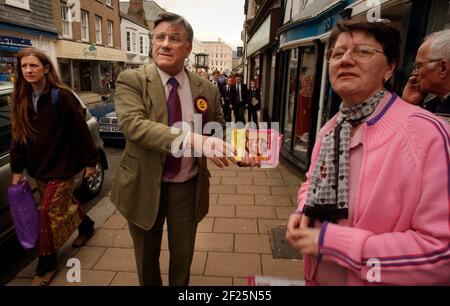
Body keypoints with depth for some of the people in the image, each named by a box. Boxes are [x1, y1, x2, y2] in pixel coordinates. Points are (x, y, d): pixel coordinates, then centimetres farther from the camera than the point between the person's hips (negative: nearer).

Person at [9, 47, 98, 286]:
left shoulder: (61, 96, -16)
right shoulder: (21, 100, 3)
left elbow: (81, 131, -14)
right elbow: (18, 136, 8)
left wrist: (90, 161, -11)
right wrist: (17, 169, 9)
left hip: (61, 166, -6)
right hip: (38, 168, 6)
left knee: (49, 213, -2)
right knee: (63, 204, 20)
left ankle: (46, 267, 15)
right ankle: (86, 226, 47)